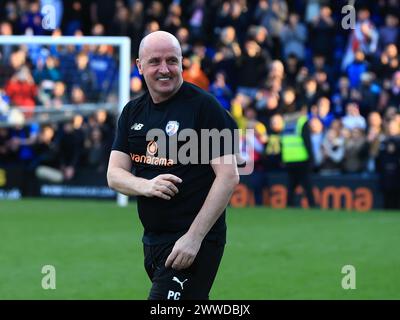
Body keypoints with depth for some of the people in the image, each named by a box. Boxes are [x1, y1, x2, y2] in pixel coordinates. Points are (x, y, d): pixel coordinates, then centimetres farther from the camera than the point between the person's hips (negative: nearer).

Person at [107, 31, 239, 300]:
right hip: (152, 239, 7)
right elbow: (114, 174, 8)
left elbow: (229, 176, -14)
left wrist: (194, 237, -19)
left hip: (196, 239, -7)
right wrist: (146, 186, -16)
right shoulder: (133, 112, 12)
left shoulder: (204, 106, -9)